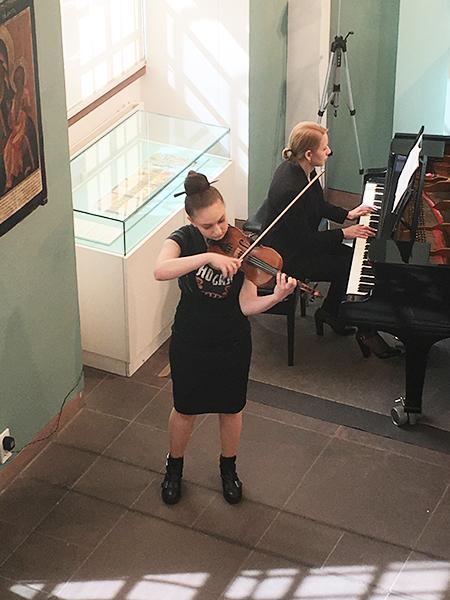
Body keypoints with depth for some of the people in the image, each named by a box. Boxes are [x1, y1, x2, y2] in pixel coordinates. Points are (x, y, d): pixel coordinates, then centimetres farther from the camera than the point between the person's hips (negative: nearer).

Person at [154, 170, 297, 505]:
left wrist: (276, 297, -38)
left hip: (232, 343, 1)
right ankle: (174, 467, 42)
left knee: (231, 409, 18)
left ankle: (229, 468, 44)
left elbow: (246, 305, -19)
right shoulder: (185, 239, -17)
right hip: (190, 342, -1)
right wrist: (208, 257, -47)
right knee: (186, 410, 16)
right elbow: (160, 271, -39)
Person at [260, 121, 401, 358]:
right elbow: (305, 240, -26)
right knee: (350, 268, -9)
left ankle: (329, 312, 22)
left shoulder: (299, 168, -5)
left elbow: (319, 205, 13)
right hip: (288, 257, -9)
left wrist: (347, 215, 3)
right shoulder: (290, 189, -34)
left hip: (300, 239, 9)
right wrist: (344, 233, -19)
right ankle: (365, 332, 7)